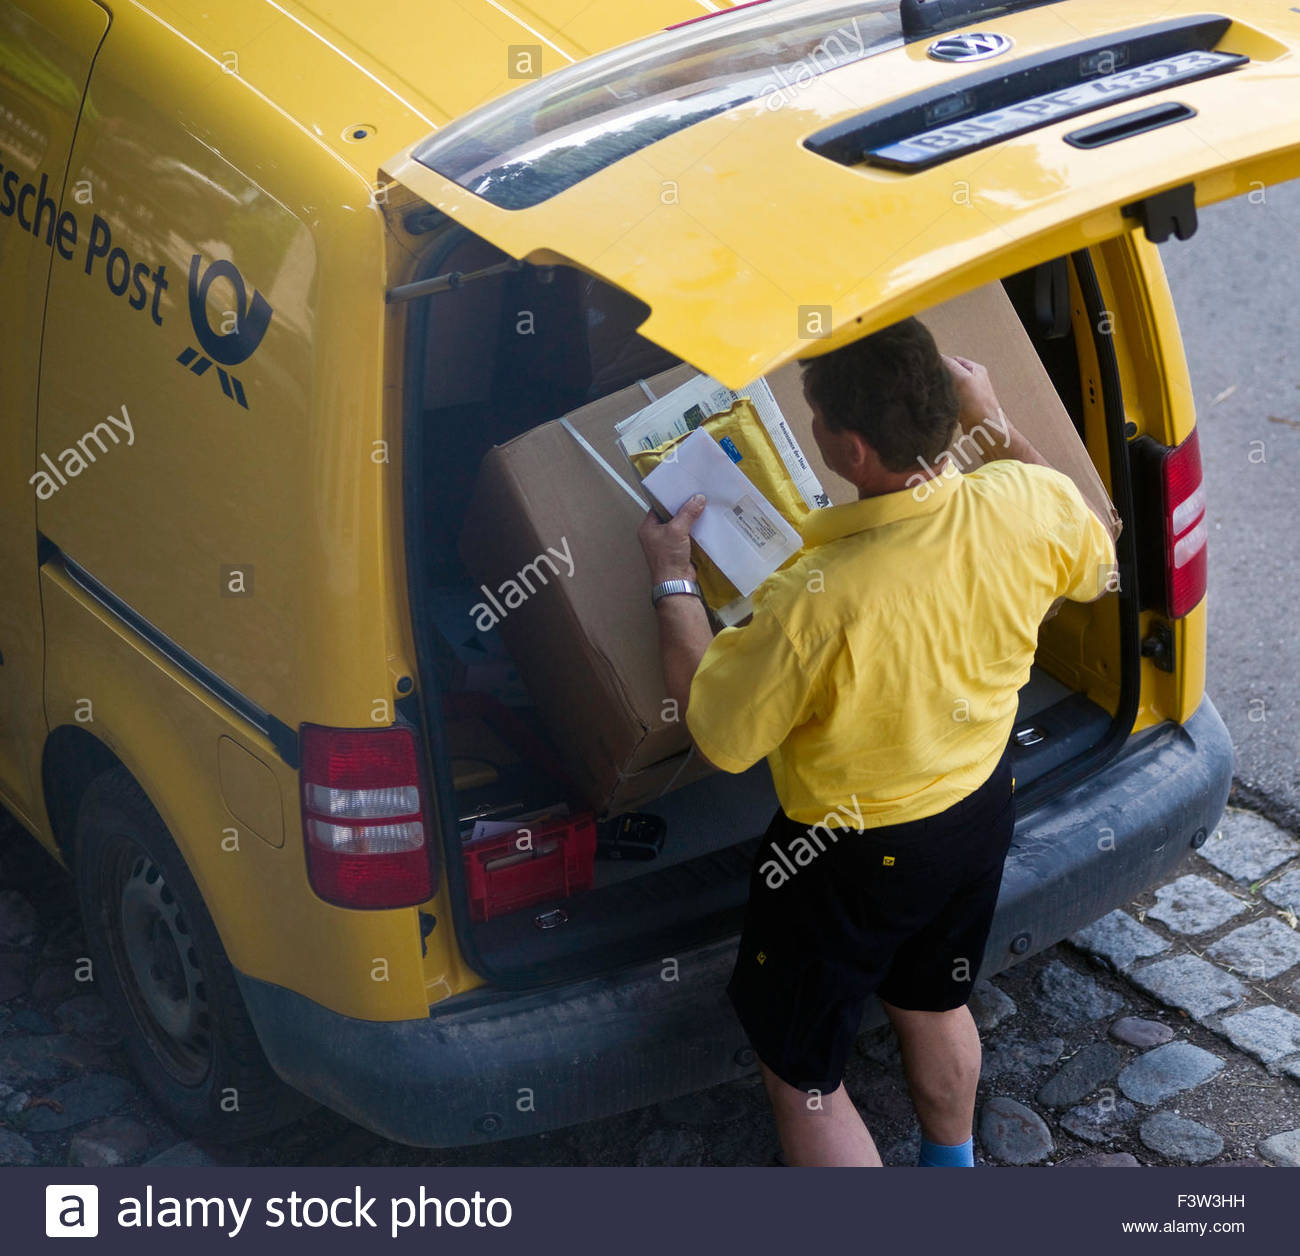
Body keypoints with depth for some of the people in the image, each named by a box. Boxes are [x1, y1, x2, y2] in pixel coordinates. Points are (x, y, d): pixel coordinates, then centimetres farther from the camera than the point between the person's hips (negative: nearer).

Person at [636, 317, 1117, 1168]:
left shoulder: (816, 601, -39)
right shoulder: (1031, 504, -21)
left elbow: (721, 735, -21)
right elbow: (1096, 567, 5)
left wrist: (672, 579, -11)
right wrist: (995, 427, 8)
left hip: (855, 857, -7)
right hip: (983, 806, 7)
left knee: (800, 1071, 16)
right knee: (934, 1002, 33)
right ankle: (953, 1167, 58)